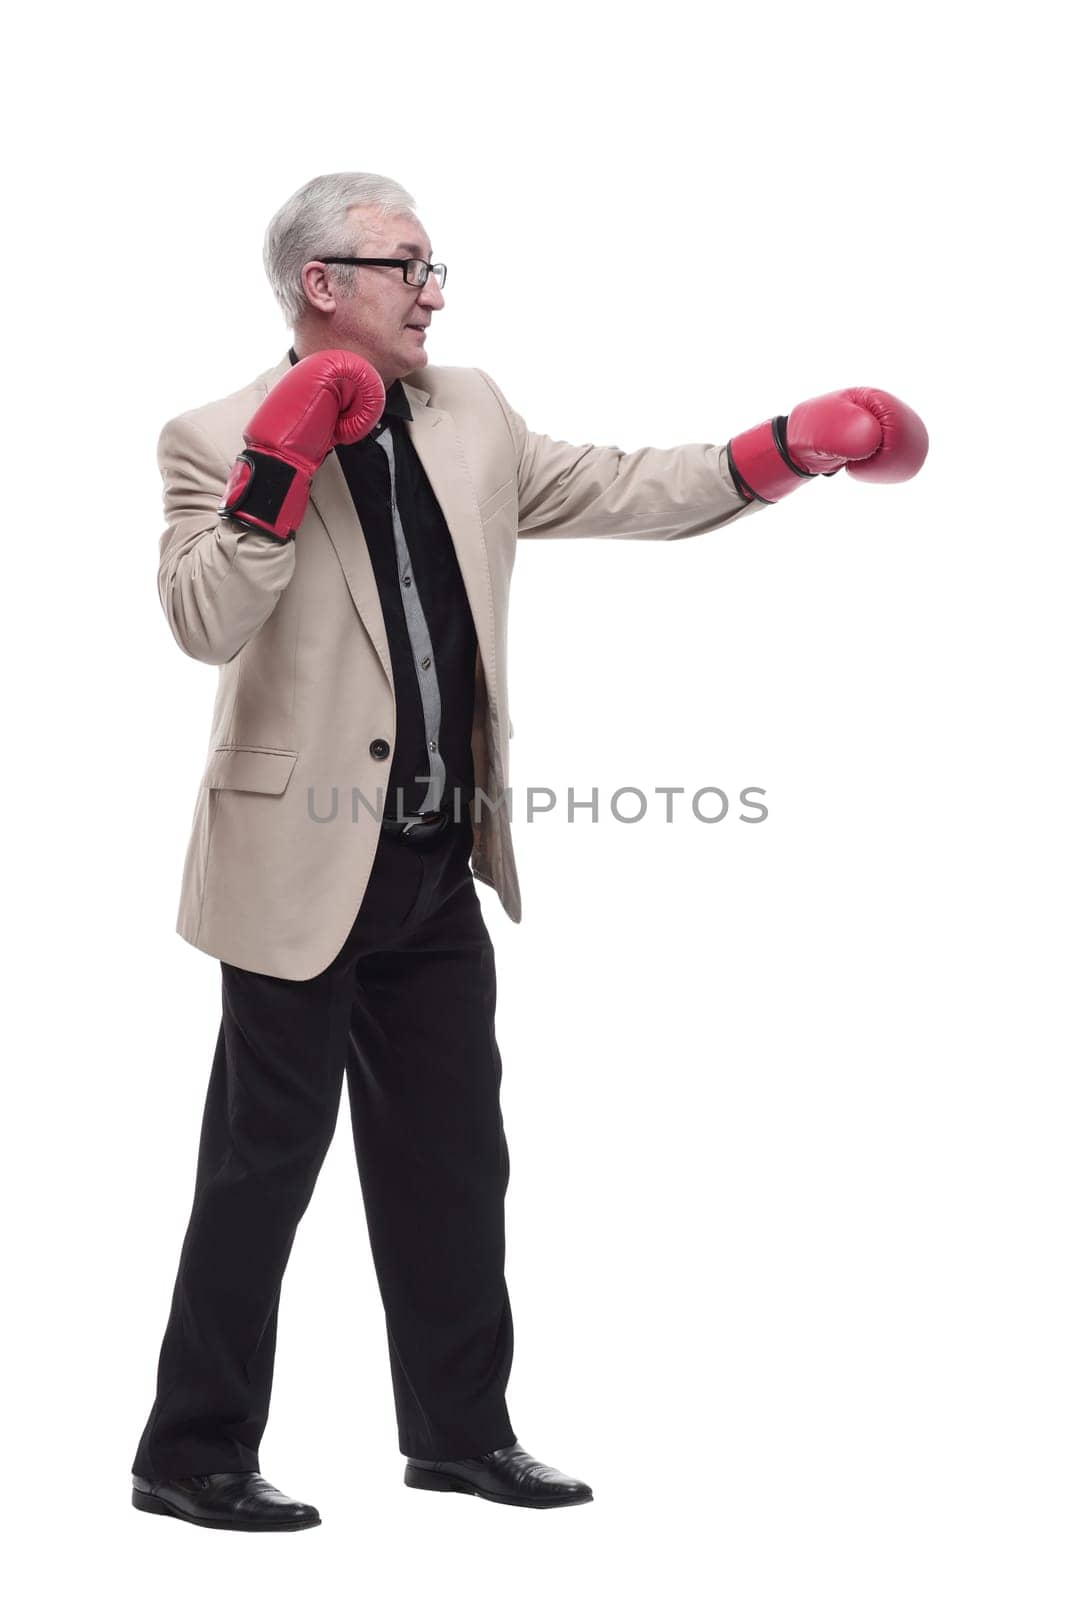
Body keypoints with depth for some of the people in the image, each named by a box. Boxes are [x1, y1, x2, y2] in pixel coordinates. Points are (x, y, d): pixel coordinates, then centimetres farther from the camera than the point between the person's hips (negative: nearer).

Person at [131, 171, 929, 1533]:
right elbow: (203, 624, -19)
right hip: (306, 865, -7)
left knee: (452, 1160, 14)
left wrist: (782, 451, 6)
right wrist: (281, 473, -26)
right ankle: (191, 1456, 12)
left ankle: (460, 1432, 27)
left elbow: (614, 492, 13)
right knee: (265, 1164, 0)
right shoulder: (220, 441, -7)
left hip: (439, 869, 7)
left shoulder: (468, 415, 10)